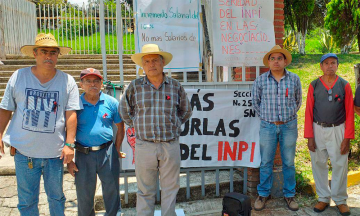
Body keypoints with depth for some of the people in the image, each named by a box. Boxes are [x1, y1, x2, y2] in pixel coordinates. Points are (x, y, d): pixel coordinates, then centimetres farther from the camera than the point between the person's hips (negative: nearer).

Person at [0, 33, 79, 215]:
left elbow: (71, 114, -4)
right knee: (27, 200, 11)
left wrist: (69, 144, -8)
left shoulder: (67, 81, -1)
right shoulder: (18, 77, 2)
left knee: (56, 197, 14)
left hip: (55, 152, 0)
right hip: (24, 151, 1)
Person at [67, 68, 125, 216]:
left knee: (112, 191, 9)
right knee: (84, 194, 12)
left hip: (107, 153, 0)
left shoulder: (111, 102, 1)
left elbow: (120, 127, 10)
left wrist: (117, 149, 5)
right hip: (83, 155, 0)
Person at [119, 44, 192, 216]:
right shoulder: (135, 86, 1)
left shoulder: (175, 86, 4)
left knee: (170, 189, 10)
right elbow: (124, 111, 15)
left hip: (171, 145, 1)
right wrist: (138, 126, 12)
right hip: (144, 145, -1)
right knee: (145, 191, 8)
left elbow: (186, 111, 18)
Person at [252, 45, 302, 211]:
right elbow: (255, 101, 11)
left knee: (289, 162, 8)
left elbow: (298, 101, 15)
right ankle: (263, 194, 21)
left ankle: (289, 194, 23)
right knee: (266, 162, 6)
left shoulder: (294, 79, 2)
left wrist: (289, 116, 12)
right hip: (268, 127, 0)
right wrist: (265, 117, 9)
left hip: (289, 126, 1)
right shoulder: (261, 80, -1)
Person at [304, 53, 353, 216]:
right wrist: (309, 137, -3)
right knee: (318, 164, 7)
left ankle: (340, 199, 21)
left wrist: (347, 138, -5)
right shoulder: (314, 85, 2)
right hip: (318, 129, 1)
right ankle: (323, 198, 22)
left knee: (340, 165, 3)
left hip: (337, 130, -1)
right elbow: (309, 112, 2)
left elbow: (349, 113, 0)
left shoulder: (344, 86, 1)